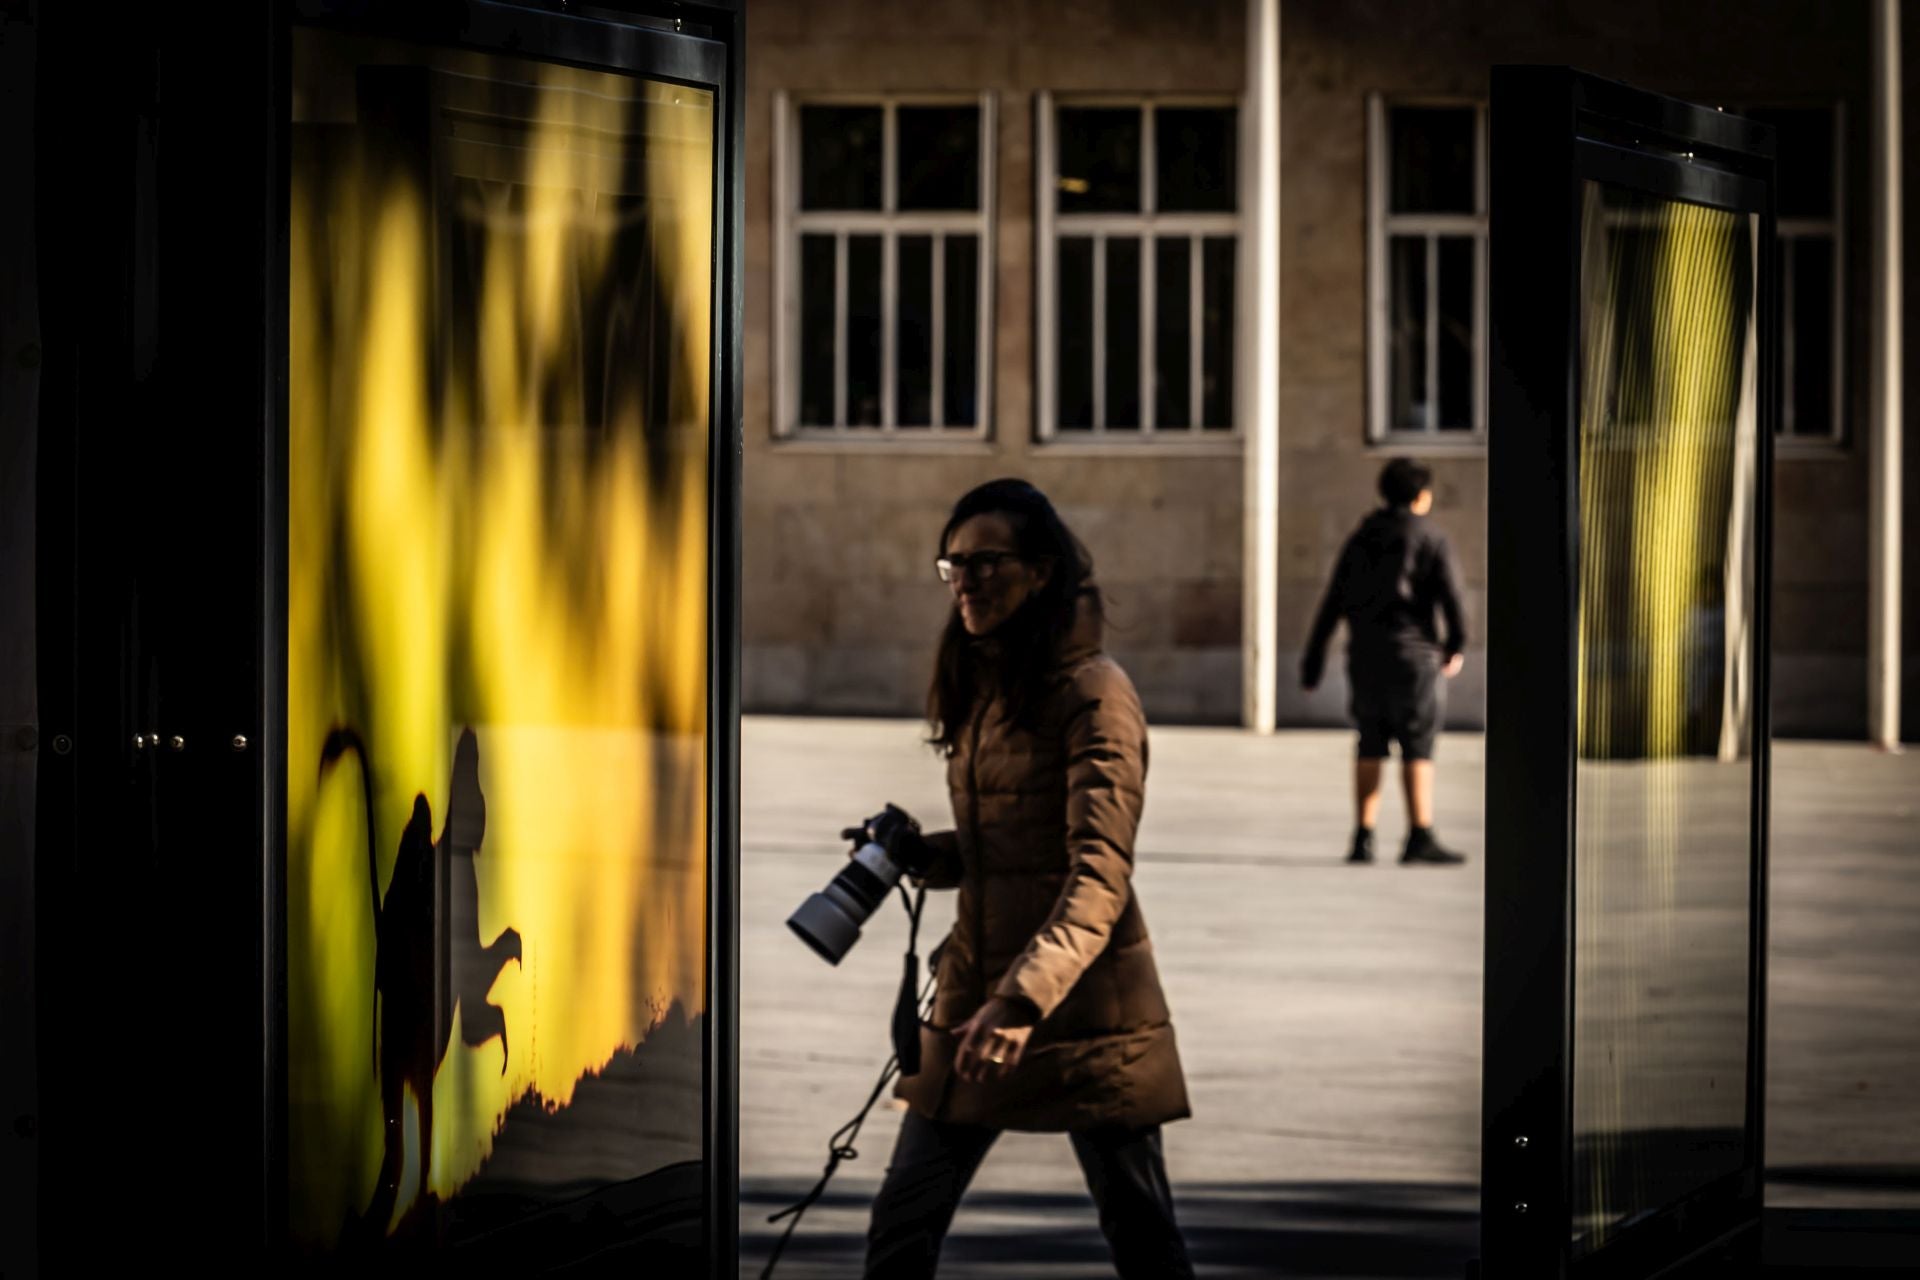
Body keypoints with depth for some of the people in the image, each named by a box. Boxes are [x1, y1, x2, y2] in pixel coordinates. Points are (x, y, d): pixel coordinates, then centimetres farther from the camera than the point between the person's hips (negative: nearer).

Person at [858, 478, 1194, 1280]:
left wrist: (1023, 999, -32)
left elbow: (1098, 878, -21)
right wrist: (918, 854, 2)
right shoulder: (981, 691, 14)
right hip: (975, 992, 8)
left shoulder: (1092, 694, -12)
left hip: (1083, 1004, -8)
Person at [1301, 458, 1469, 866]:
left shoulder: (1360, 540, 13)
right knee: (1417, 748, -2)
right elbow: (1450, 595, -14)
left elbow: (1331, 606, 11)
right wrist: (1457, 646, -3)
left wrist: (1312, 662, 12)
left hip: (1364, 656, 5)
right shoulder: (1429, 538, -1)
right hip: (1411, 652, -5)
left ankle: (1363, 837, 7)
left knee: (1371, 746, 11)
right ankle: (1420, 836, -8)